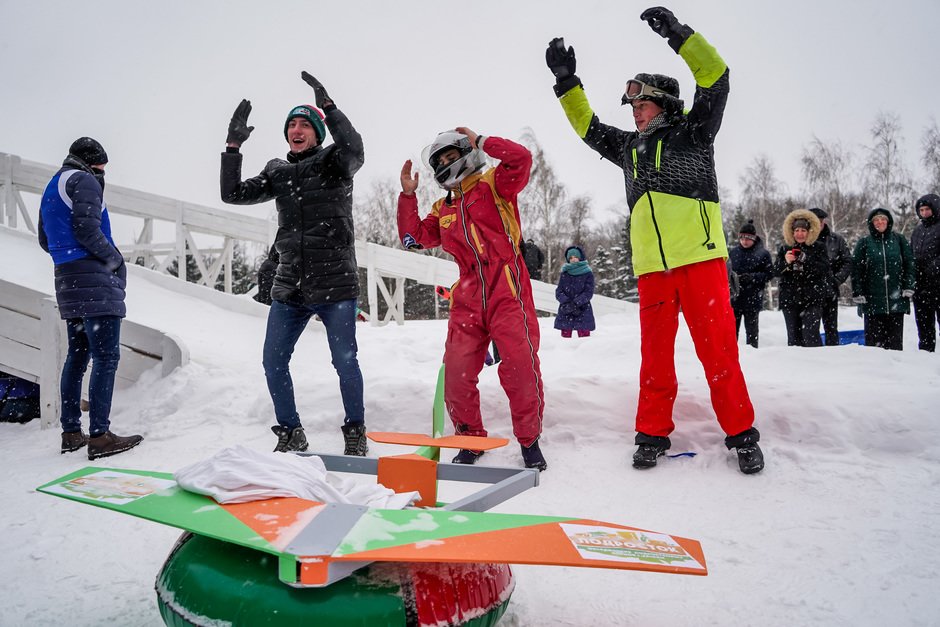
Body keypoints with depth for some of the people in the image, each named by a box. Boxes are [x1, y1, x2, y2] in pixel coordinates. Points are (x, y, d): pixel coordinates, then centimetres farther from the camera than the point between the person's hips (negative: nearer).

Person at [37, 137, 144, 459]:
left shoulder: (52, 188, 24)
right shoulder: (85, 181, -5)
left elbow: (46, 241, 26)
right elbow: (87, 230, -18)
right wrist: (116, 260, -7)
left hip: (68, 280, 10)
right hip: (95, 279, -10)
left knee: (77, 355, 14)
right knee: (106, 357, -10)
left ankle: (71, 432, 18)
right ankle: (99, 435, -12)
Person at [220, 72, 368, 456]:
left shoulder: (334, 163, 2)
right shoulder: (277, 172, 15)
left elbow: (354, 151, -21)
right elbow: (233, 194, 9)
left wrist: (328, 107, -26)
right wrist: (233, 146, 1)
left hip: (335, 284, -5)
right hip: (289, 288, 5)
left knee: (345, 361, -2)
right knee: (273, 363, 5)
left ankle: (355, 433, 18)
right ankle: (291, 434, 22)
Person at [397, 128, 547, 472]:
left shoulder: (494, 185, 8)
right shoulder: (443, 209, 23)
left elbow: (521, 158, -8)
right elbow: (414, 237, 17)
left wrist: (480, 141, 1)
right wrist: (407, 195, 13)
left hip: (507, 295, -5)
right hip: (467, 301, 5)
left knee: (520, 368, -10)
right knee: (456, 372, 0)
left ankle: (529, 440, 8)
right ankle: (470, 438, 19)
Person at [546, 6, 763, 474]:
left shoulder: (693, 130, 9)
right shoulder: (629, 146, 22)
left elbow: (715, 76, -3)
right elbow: (587, 126, 27)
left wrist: (678, 33, -10)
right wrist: (566, 81, 19)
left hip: (701, 258, -4)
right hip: (651, 267, 4)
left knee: (717, 350, -3)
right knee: (655, 353, 6)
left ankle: (742, 434, 9)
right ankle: (653, 433, 15)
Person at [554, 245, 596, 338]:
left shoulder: (588, 274, 3)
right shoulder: (564, 274, 11)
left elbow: (588, 292, -5)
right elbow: (558, 291, 3)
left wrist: (575, 303, -19)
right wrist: (566, 302, -16)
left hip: (583, 311, -2)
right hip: (565, 312, 2)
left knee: (584, 337, -7)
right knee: (565, 336, -1)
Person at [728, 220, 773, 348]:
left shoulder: (762, 253, -4)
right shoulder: (733, 252, 5)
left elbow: (770, 274, -4)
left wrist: (752, 277, -18)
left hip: (752, 298, -3)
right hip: (734, 296, 3)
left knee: (751, 327, 8)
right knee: (732, 327, 8)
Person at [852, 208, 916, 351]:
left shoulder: (899, 240, 8)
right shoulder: (864, 243, 5)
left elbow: (909, 263, 7)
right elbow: (856, 269, 2)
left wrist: (908, 288, -2)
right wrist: (858, 294, -5)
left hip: (896, 298, 1)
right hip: (872, 300, -1)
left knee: (895, 339, 5)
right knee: (874, 339, 1)